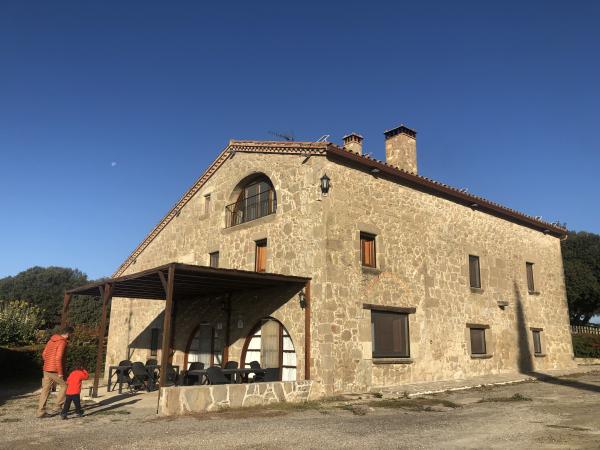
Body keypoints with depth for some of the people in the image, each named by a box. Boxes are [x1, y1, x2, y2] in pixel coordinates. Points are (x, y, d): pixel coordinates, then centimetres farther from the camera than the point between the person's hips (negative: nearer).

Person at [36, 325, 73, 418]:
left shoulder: (51, 340, 11)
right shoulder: (62, 342, -15)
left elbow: (44, 354, 17)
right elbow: (58, 358, -22)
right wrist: (60, 372, -17)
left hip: (46, 369, 8)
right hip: (55, 371, -8)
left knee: (45, 390, 11)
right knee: (64, 386, 8)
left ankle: (40, 412, 14)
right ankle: (58, 407, 7)